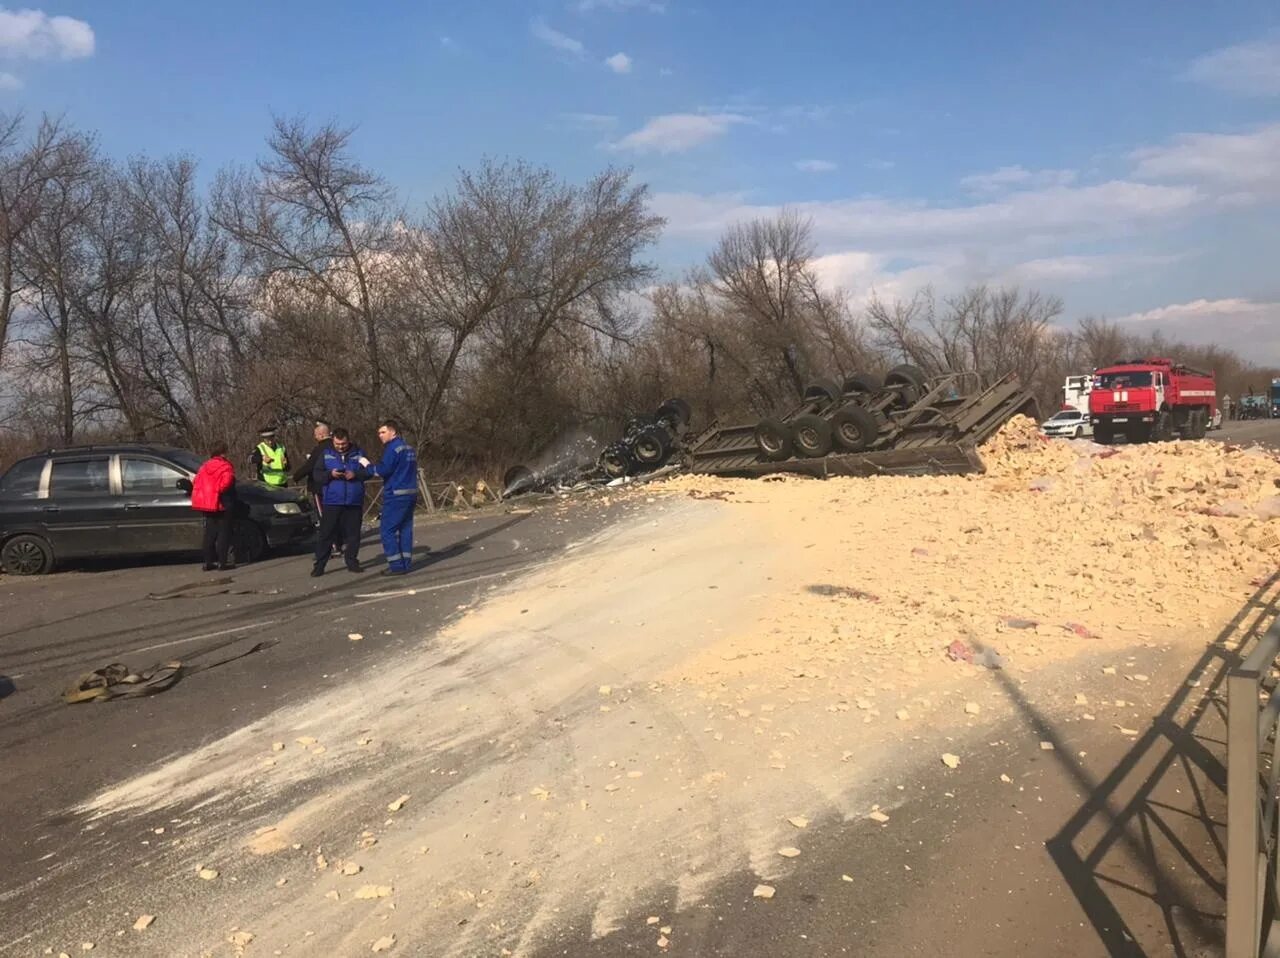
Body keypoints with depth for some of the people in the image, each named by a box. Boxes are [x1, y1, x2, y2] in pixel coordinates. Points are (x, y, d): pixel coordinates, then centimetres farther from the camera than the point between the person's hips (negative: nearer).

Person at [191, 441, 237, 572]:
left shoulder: (205, 466, 10)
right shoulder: (225, 467, -12)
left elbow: (196, 482, 7)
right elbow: (226, 484, -25)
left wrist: (206, 492, 9)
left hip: (207, 504, 7)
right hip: (222, 505, -7)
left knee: (210, 534, 13)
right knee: (223, 534, 0)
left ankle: (208, 562, 13)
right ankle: (222, 562, -2)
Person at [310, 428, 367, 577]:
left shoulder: (358, 453, 6)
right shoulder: (326, 454, 5)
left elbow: (368, 472, 5)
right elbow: (316, 475, 1)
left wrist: (355, 474, -14)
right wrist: (330, 474, -17)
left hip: (354, 503, 1)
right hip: (332, 502, -1)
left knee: (353, 534, 7)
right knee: (326, 534, -2)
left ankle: (352, 562, 19)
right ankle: (319, 564, 2)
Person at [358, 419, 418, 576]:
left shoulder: (392, 448, -12)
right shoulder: (409, 448, 16)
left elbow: (383, 470, -18)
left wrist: (368, 466, -2)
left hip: (396, 495, -9)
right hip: (410, 493, 9)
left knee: (388, 530, -3)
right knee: (405, 528, 11)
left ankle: (396, 565, -5)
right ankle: (405, 563, 12)